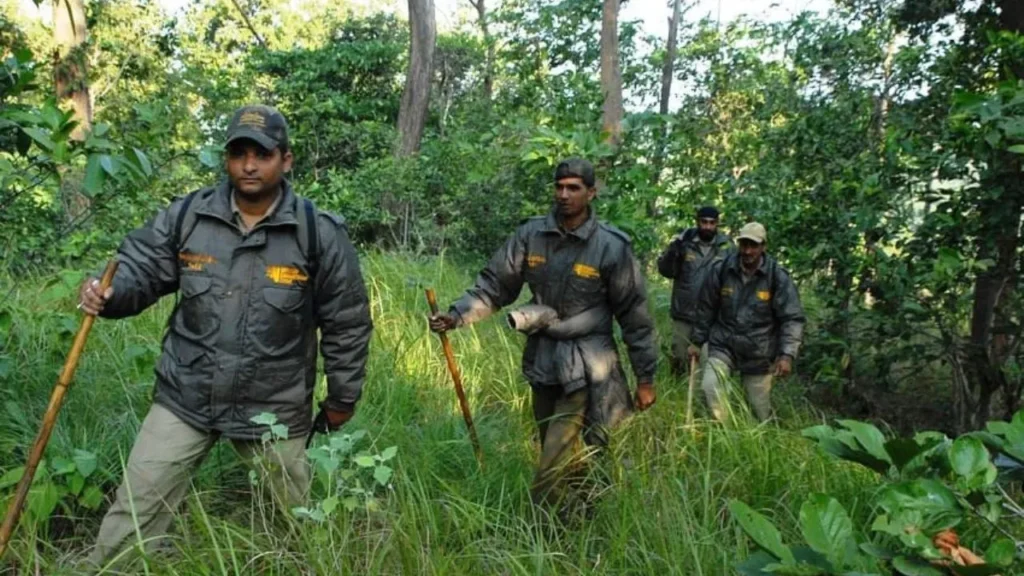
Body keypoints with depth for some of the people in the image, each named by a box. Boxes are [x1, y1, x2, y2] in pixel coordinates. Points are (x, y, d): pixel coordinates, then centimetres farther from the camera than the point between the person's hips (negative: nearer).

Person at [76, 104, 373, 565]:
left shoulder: (320, 235, -12)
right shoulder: (186, 216, -6)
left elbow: (347, 324, -4)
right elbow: (140, 268, 3)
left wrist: (341, 400, 2)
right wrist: (109, 295, -22)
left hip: (275, 410, -1)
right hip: (184, 399, 2)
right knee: (134, 510, 9)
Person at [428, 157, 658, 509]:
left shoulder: (611, 246, -12)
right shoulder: (530, 235, -3)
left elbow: (634, 314, -6)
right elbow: (494, 284, 0)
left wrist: (645, 377, -3)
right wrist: (457, 314, -16)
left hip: (585, 367, -4)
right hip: (541, 358, 5)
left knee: (552, 468, -8)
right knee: (559, 453, 19)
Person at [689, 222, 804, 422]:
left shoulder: (777, 277, -11)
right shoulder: (721, 270, -6)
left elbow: (792, 319, -10)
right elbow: (706, 309, 6)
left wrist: (787, 354, -22)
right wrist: (697, 341, 9)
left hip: (759, 354, -1)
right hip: (723, 346, 1)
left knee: (760, 410, 8)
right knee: (710, 386, -22)